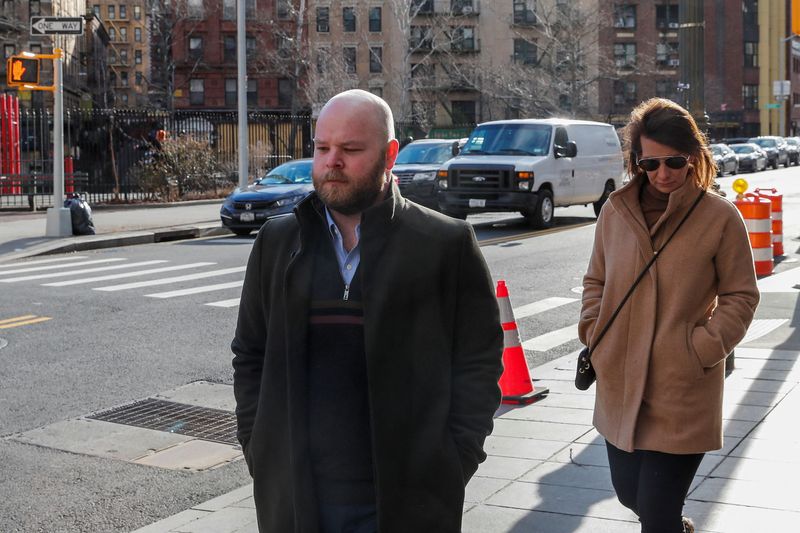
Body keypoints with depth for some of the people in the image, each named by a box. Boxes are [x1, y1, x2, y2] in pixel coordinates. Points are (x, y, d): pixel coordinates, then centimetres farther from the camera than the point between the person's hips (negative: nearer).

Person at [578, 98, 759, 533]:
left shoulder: (720, 216, -8)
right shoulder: (615, 212, 2)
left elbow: (741, 296, -2)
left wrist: (702, 349, -12)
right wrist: (593, 333, 1)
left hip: (683, 395, -4)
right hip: (619, 387, 5)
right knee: (630, 494, 19)